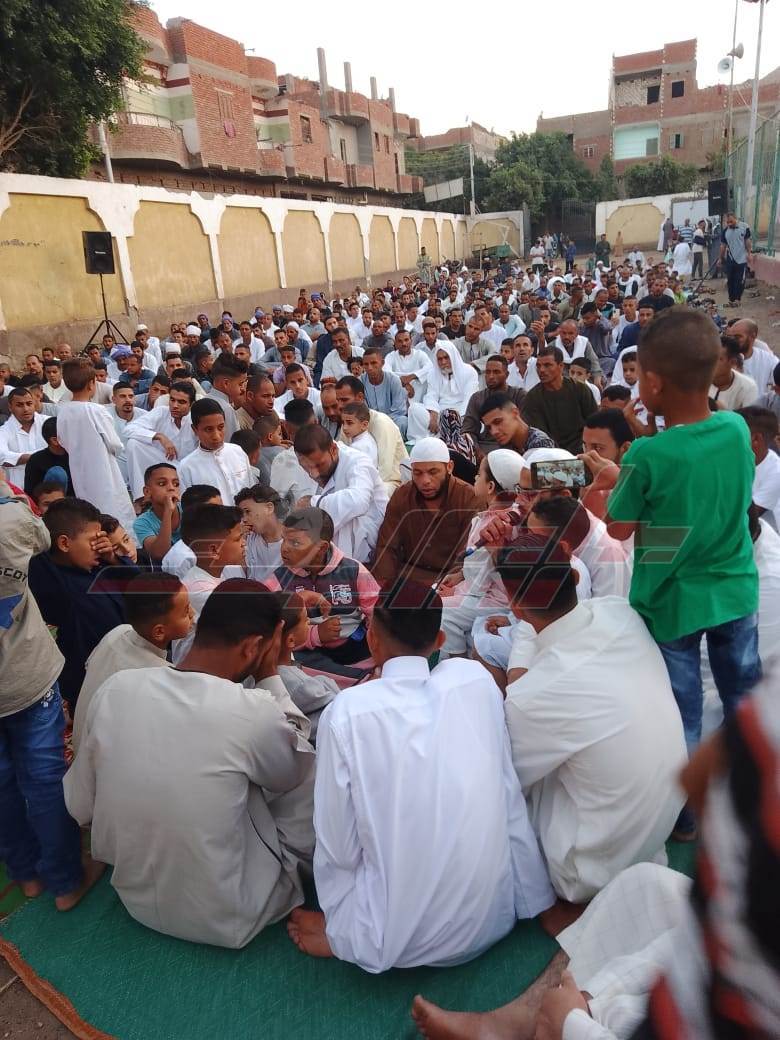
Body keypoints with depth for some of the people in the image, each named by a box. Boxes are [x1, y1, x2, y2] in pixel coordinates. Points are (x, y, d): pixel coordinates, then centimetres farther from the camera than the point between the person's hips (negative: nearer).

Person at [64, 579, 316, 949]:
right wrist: (270, 679, -5)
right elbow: (296, 769, -5)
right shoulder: (254, 713, -29)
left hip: (135, 897, 5)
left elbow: (80, 807, 0)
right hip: (225, 919, -5)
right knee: (310, 775, 10)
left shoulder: (115, 688, -14)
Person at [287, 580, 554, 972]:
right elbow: (509, 798, 0)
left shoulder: (346, 710, -18)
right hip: (493, 915, 3)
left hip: (402, 938, -2)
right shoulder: (475, 678, -9)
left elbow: (339, 846, -10)